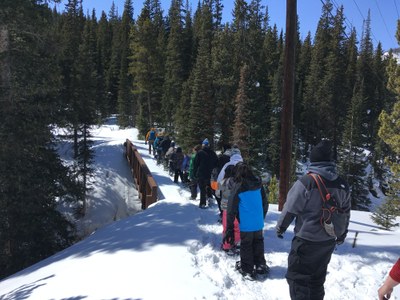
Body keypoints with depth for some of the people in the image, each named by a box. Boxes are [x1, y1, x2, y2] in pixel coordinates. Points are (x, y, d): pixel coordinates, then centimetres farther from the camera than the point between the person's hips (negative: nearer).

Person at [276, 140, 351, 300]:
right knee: (318, 277, 21)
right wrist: (342, 234, 27)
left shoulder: (306, 182, -18)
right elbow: (345, 212, 12)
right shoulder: (342, 185, 1)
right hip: (328, 241, 6)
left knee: (297, 276, 7)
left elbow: (290, 208, -11)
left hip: (307, 240, -6)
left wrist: (280, 226, 6)